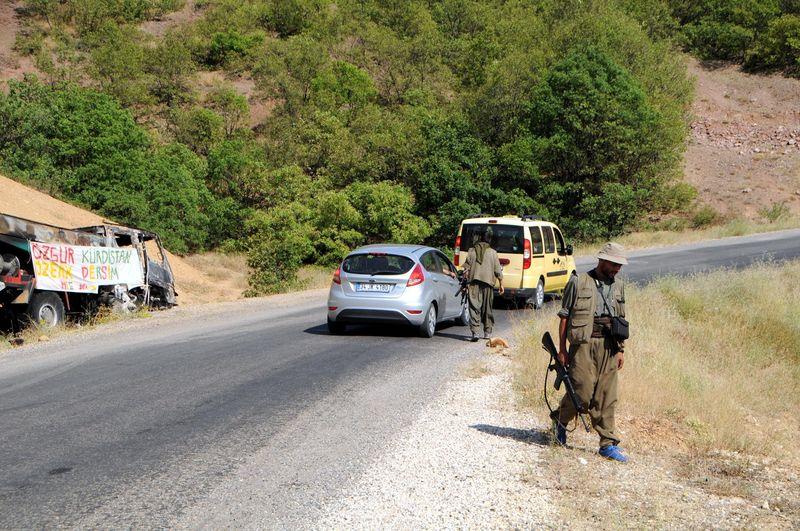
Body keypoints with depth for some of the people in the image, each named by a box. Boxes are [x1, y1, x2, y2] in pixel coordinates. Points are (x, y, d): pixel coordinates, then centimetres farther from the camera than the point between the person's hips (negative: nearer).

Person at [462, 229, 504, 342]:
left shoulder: (472, 251, 3)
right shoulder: (492, 252, 1)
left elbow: (466, 270, 2)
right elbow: (498, 271, 2)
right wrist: (501, 284, 11)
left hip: (474, 283, 0)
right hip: (488, 283, 0)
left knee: (474, 307, -4)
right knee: (487, 308, 13)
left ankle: (475, 332, -17)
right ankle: (487, 332, 20)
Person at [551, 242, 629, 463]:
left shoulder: (618, 286, 14)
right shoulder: (579, 283, -3)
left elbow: (620, 320, 19)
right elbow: (564, 317, -1)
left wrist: (621, 349, 13)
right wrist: (562, 349, -4)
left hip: (608, 346, 5)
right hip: (583, 343, -5)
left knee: (607, 397, 3)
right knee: (583, 392, -7)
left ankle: (608, 444, 9)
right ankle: (560, 419, 22)